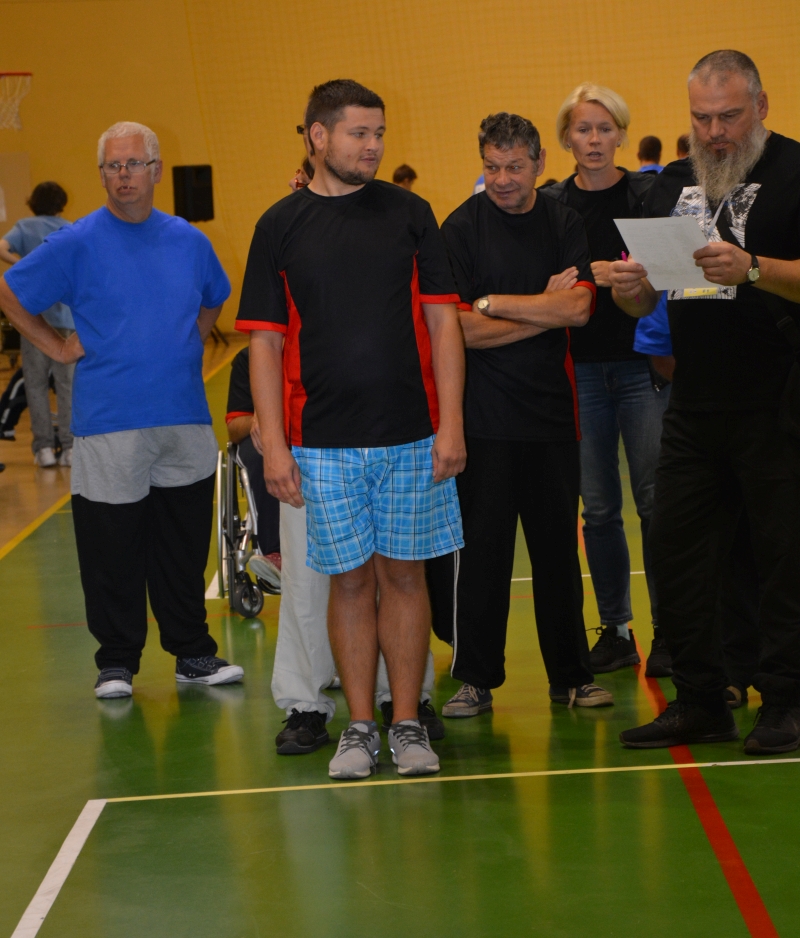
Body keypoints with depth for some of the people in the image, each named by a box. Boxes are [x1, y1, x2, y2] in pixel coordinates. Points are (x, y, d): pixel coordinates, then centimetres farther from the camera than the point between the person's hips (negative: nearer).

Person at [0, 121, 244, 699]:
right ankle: (117, 662, 12)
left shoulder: (189, 241, 8)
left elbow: (215, 299, 28)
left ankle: (194, 654, 20)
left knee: (186, 544, 9)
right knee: (113, 549, 0)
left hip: (185, 417, 3)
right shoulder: (77, 243, -3)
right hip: (109, 420, -3)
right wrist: (59, 348, 0)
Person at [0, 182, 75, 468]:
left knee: (36, 383, 7)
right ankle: (69, 446, 3)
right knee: (67, 382, 6)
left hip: (33, 314, -1)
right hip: (65, 314, 1)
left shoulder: (25, 227, 3)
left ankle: (44, 447, 4)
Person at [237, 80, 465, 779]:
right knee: (351, 580, 5)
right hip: (323, 443, -1)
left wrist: (451, 423, -5)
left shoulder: (409, 214, 4)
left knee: (404, 574, 6)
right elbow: (265, 341, 2)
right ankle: (360, 727, 15)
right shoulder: (280, 225, 3)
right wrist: (273, 444, -5)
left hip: (411, 434, 1)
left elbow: (442, 321, 3)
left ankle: (407, 723, 15)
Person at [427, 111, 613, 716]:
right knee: (480, 548, 0)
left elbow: (579, 308, -8)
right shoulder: (462, 229, -2)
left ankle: (572, 674, 18)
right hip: (484, 416, -3)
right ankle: (475, 680, 10)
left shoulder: (564, 224, 6)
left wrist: (494, 303, -9)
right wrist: (544, 311, -7)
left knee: (558, 546, 8)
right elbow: (460, 329, -10)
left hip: (552, 410, 3)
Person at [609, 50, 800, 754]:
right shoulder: (673, 184, 15)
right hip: (693, 406, 7)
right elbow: (644, 303, 17)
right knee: (675, 546, 8)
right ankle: (699, 701, 18)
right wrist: (628, 287, -5)